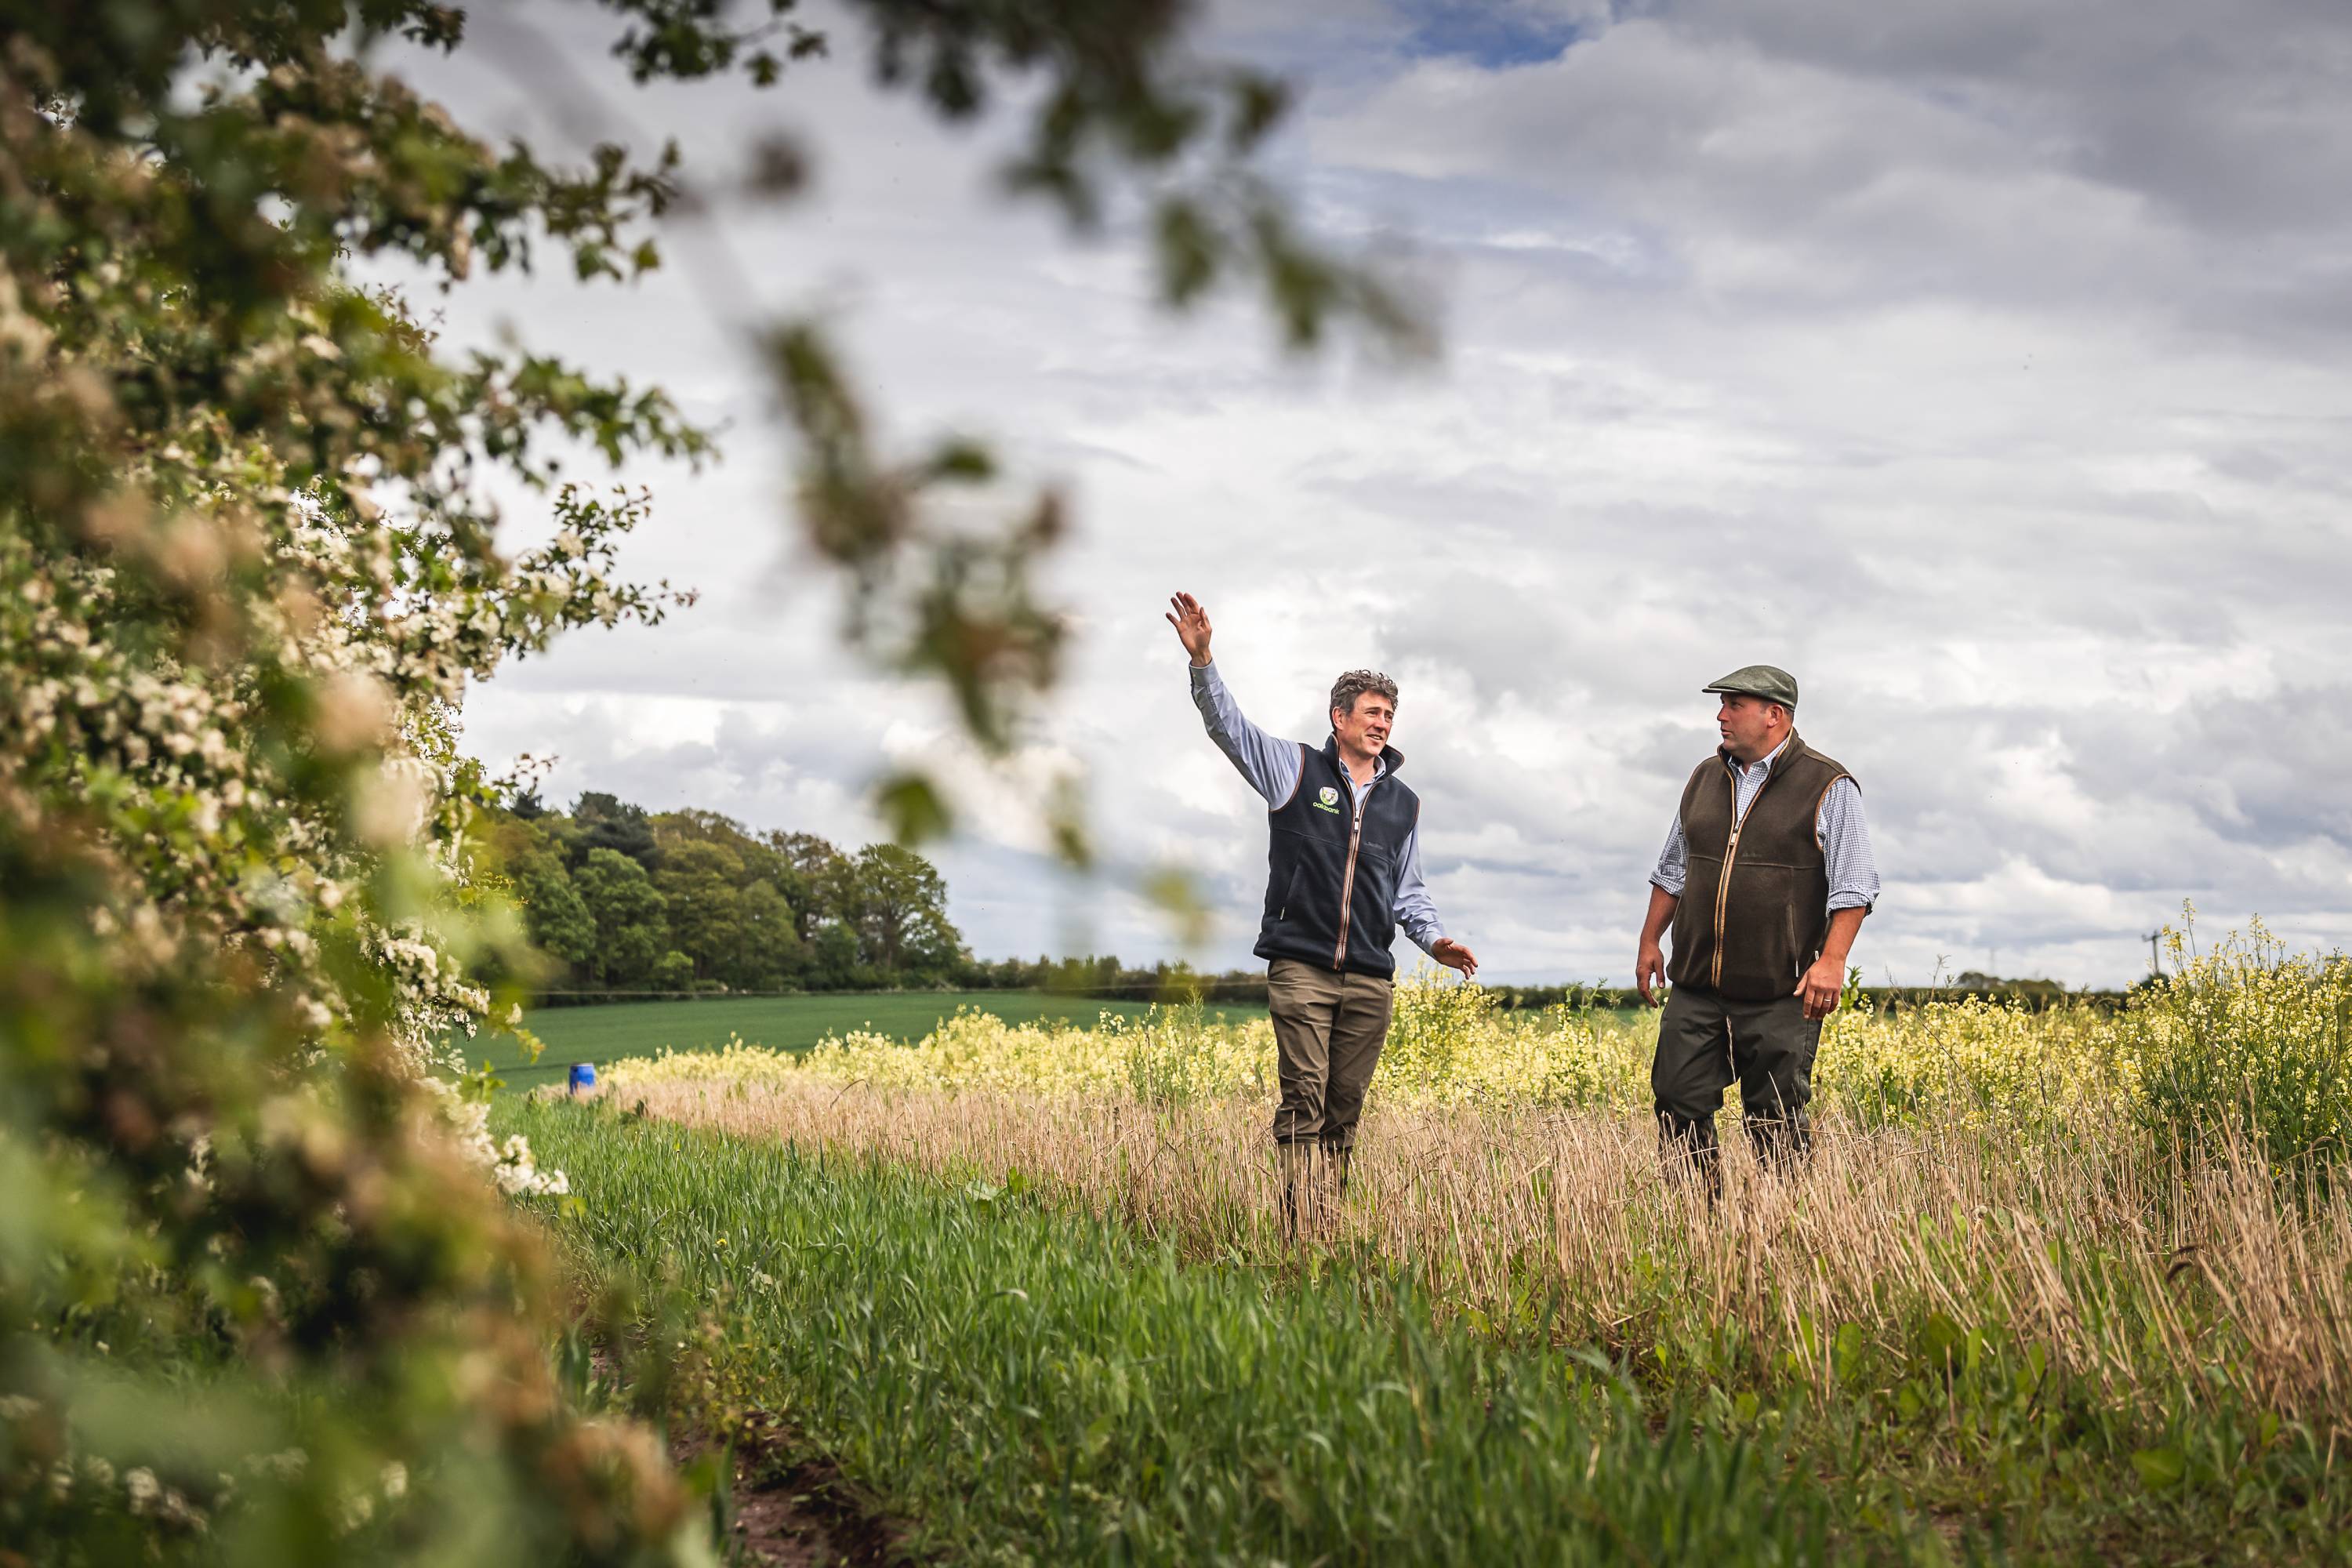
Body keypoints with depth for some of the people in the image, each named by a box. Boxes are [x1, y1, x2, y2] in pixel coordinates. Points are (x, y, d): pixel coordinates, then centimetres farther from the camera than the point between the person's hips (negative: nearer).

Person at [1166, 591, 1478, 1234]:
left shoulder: (1402, 803, 18)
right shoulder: (1296, 768, 6)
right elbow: (1228, 724, -5)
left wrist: (1435, 939, 4)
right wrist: (1201, 658, -20)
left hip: (1370, 978, 4)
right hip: (1300, 966, -4)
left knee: (1345, 1107, 5)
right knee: (1303, 1098, -11)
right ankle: (1297, 1229, -13)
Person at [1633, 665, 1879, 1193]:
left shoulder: (1828, 787, -4)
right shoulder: (1705, 779, 14)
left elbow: (1853, 884, -7)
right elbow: (1673, 870, 24)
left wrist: (1832, 960, -16)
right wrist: (1650, 941, 20)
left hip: (1779, 996, -5)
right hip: (1696, 990, 5)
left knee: (1775, 1123, 0)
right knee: (1679, 1103, -1)